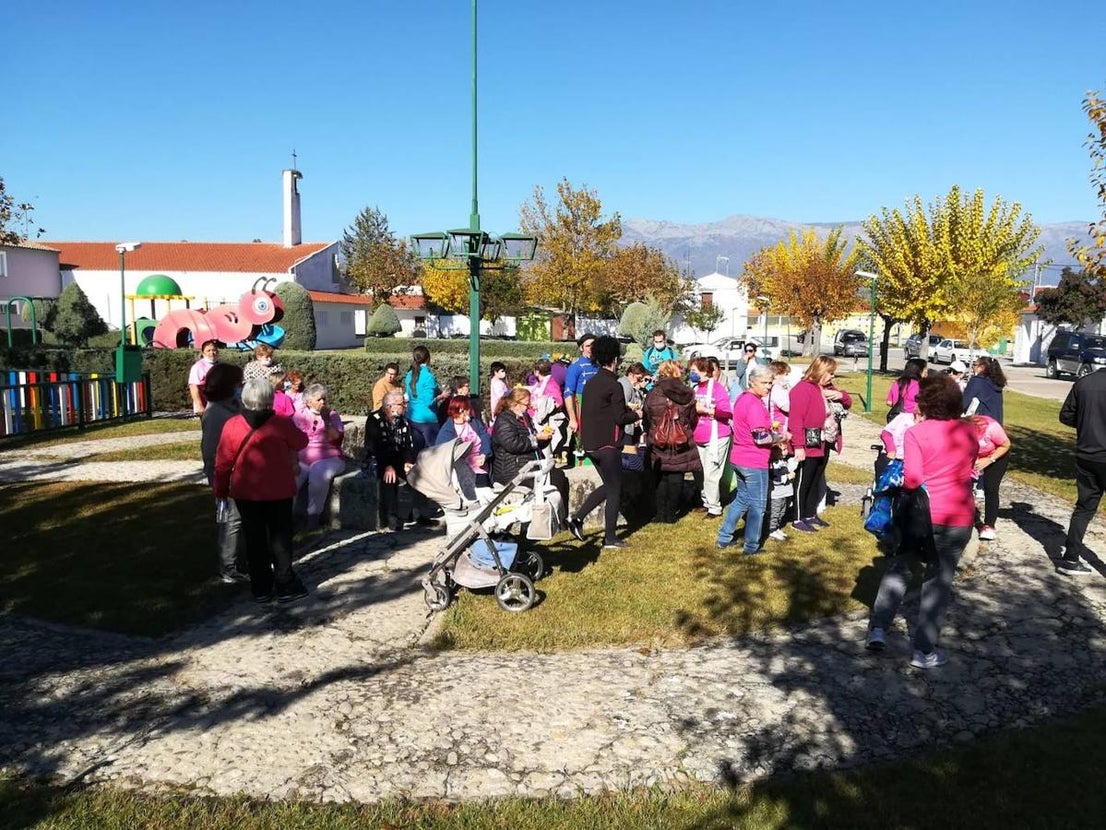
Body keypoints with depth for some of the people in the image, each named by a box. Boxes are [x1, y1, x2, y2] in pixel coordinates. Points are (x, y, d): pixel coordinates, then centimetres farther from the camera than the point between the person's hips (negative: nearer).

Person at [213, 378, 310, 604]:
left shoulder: (232, 426, -8)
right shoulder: (281, 424, -14)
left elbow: (223, 462, -2)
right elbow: (301, 442, 3)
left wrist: (220, 490, 10)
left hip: (246, 493, 2)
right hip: (279, 492, -2)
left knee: (254, 539, 10)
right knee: (280, 537, 9)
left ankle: (260, 588, 16)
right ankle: (285, 586, 11)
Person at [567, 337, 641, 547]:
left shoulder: (591, 383, 10)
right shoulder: (613, 385, -14)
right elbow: (620, 418, -15)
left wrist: (626, 409, 19)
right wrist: (636, 414, 3)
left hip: (590, 443, 8)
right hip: (607, 445, -8)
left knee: (608, 485, 20)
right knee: (614, 490, 3)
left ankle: (577, 517, 10)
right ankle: (610, 538, 6)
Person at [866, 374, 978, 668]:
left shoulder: (916, 433, -12)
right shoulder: (970, 431, 2)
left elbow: (912, 479, -18)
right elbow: (968, 468, 14)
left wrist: (900, 484, 1)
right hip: (958, 517, 2)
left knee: (898, 567, 16)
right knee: (939, 580, 9)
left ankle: (878, 628, 14)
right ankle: (924, 651, 13)